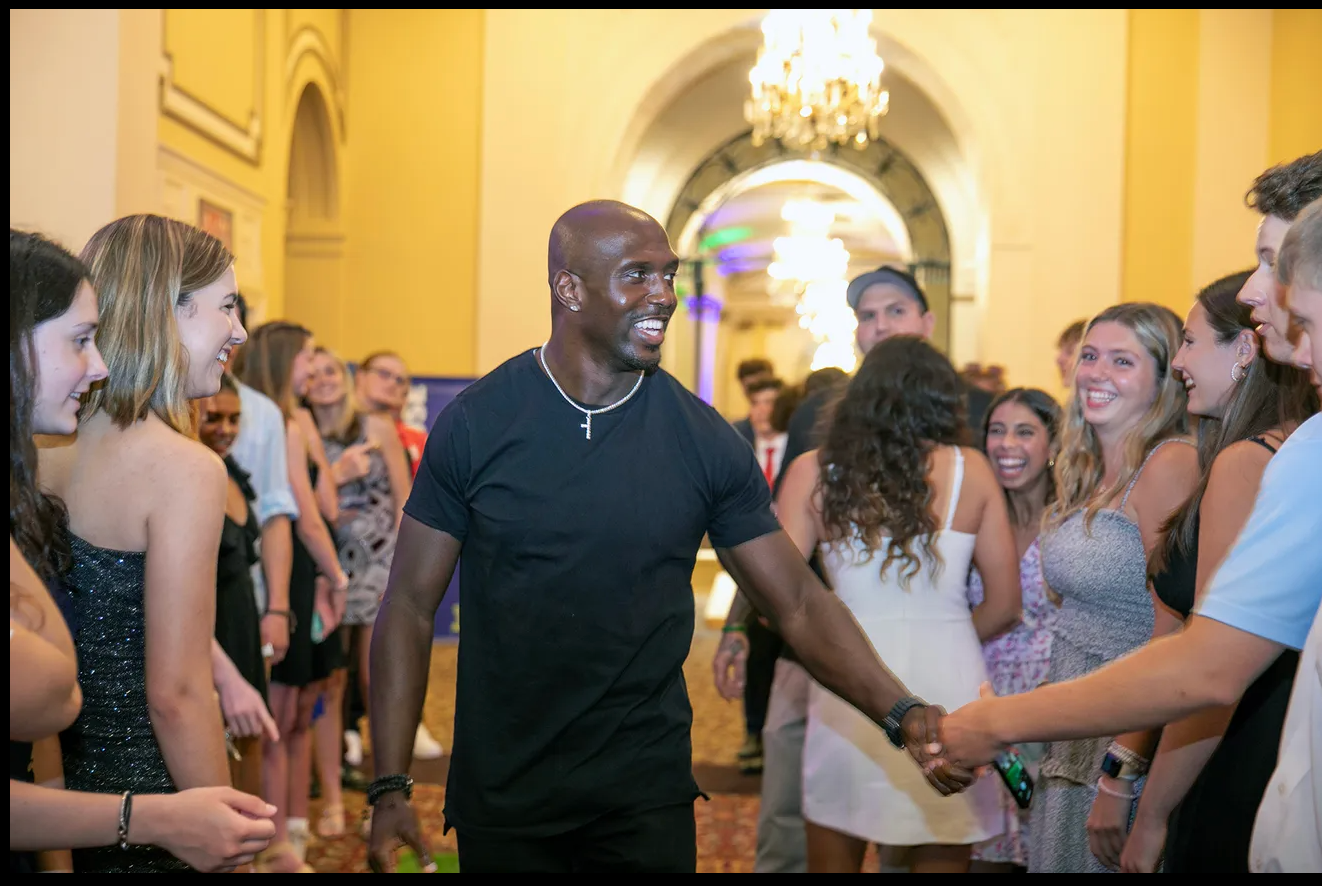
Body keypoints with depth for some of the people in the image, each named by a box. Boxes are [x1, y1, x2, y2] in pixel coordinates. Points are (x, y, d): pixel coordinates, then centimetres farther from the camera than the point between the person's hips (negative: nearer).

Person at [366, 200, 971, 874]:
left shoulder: (704, 441, -4)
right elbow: (410, 605, -4)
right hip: (500, 805, 0)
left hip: (647, 799, 1)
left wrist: (901, 714, -17)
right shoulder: (476, 423, -7)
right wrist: (390, 790, -10)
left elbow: (799, 606, -2)